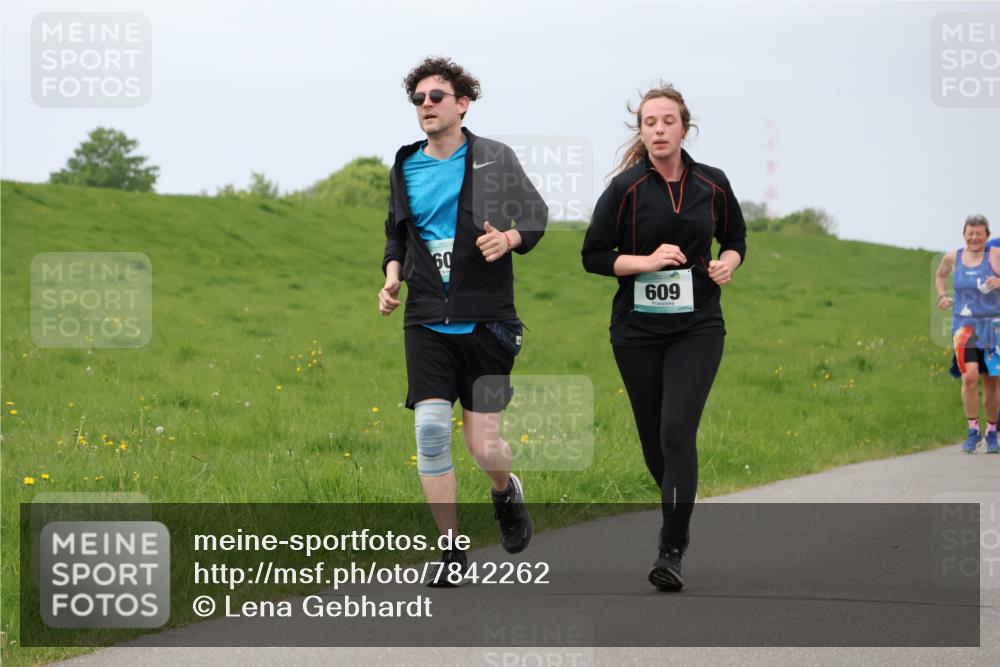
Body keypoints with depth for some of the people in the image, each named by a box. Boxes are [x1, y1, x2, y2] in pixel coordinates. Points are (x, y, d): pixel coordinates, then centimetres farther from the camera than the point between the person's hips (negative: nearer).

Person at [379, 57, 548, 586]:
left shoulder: (494, 158, 0)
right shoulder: (405, 167, 10)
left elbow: (535, 214, 3)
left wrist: (509, 237, -19)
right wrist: (392, 277, 4)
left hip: (486, 322, -3)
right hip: (427, 323, 3)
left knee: (484, 446, -3)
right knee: (430, 433, -10)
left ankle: (506, 492, 35)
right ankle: (451, 547, 4)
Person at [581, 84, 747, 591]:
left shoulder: (712, 184, 1)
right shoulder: (625, 188, -6)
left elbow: (735, 238, 17)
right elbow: (593, 255, -3)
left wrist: (728, 263, -5)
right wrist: (647, 261, -17)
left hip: (698, 326, 0)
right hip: (638, 330, 0)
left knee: (677, 430, -16)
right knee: (653, 436, 7)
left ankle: (672, 551, -15)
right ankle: (679, 516, 36)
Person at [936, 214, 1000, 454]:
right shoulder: (953, 257, 6)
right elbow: (940, 275, 27)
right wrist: (942, 295, 10)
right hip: (965, 325, 1)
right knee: (970, 375, -19)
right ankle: (972, 430, -6)